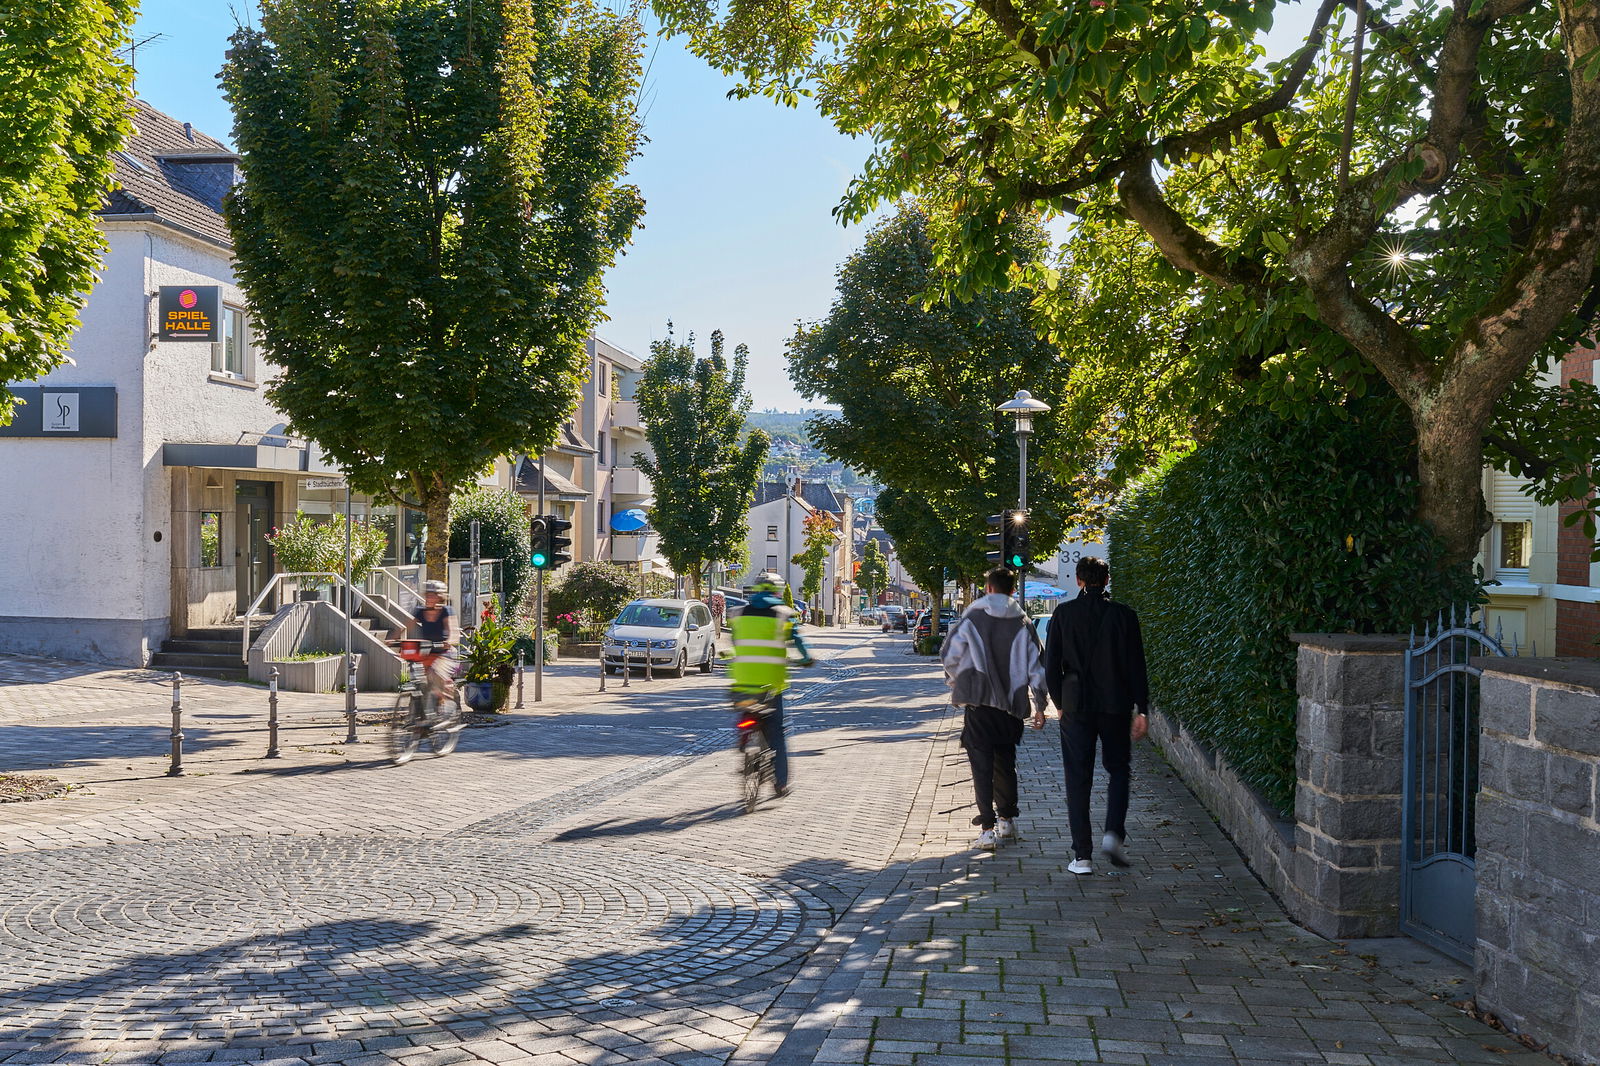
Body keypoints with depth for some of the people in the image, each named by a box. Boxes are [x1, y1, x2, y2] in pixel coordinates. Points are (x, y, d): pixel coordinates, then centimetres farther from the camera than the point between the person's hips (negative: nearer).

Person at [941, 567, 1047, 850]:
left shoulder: (972, 617, -3)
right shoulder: (1022, 622, 3)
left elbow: (950, 655, -2)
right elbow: (1035, 666, 3)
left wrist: (956, 684, 16)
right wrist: (1038, 705, 9)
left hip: (978, 702, -3)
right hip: (1011, 703, 3)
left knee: (982, 765, 0)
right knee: (1005, 763, 19)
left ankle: (988, 828, -4)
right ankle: (1007, 820, 28)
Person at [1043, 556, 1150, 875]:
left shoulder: (1063, 614, -2)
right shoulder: (1123, 615, -2)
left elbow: (1051, 665, -1)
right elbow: (1136, 666, -2)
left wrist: (1060, 702, 11)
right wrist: (1141, 709, 2)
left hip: (1076, 706, 0)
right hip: (1116, 705, 0)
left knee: (1078, 779, 5)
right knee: (1118, 770, 17)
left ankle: (1081, 855, 4)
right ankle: (1114, 833, -2)